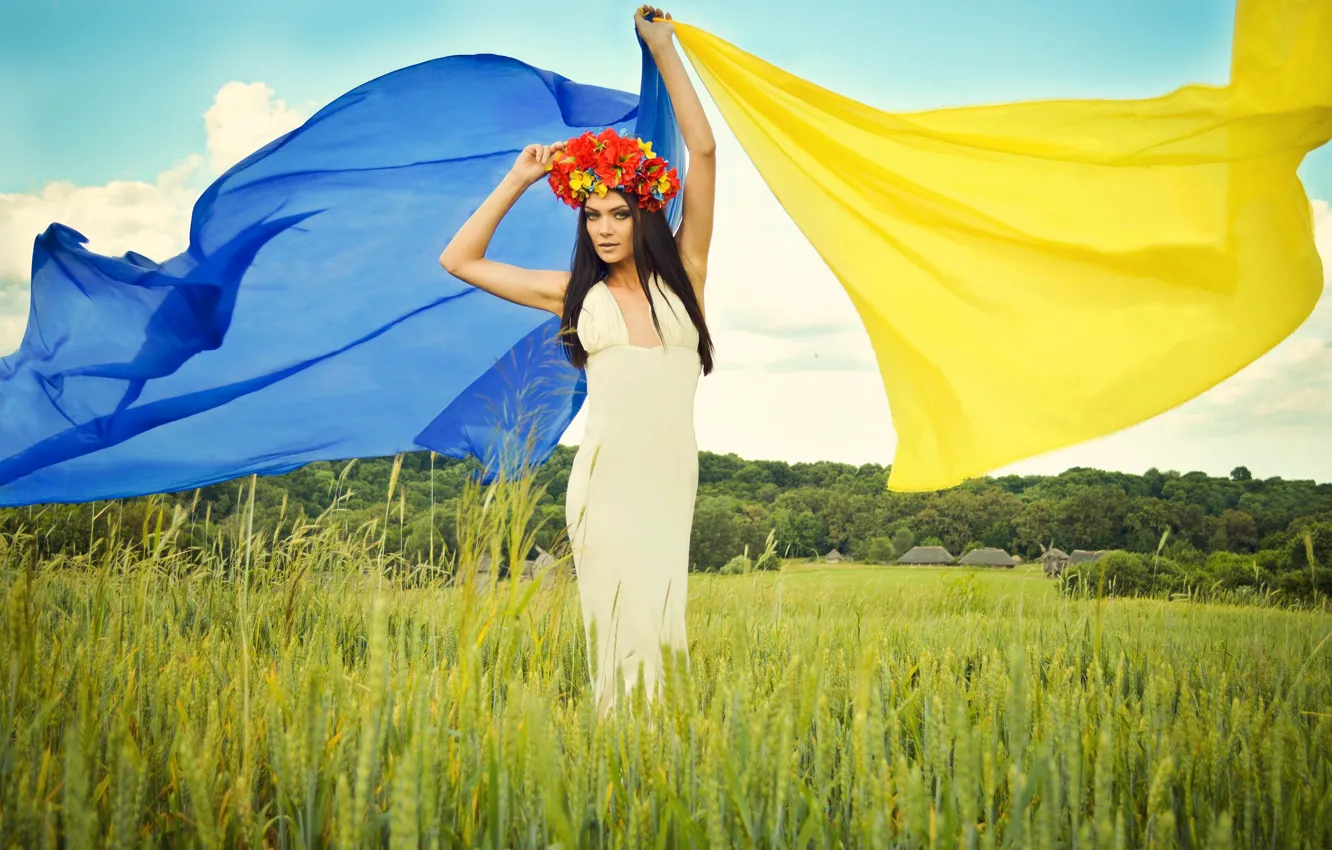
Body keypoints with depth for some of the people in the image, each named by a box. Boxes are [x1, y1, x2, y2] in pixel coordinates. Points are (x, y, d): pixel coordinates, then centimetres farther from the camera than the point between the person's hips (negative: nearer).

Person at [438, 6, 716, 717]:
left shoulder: (681, 276, 7)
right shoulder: (578, 295, 10)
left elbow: (703, 152, 2)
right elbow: (459, 260, 14)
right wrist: (518, 180, 12)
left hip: (671, 474, 0)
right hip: (605, 476, 0)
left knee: (657, 620, -4)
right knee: (620, 619, -8)